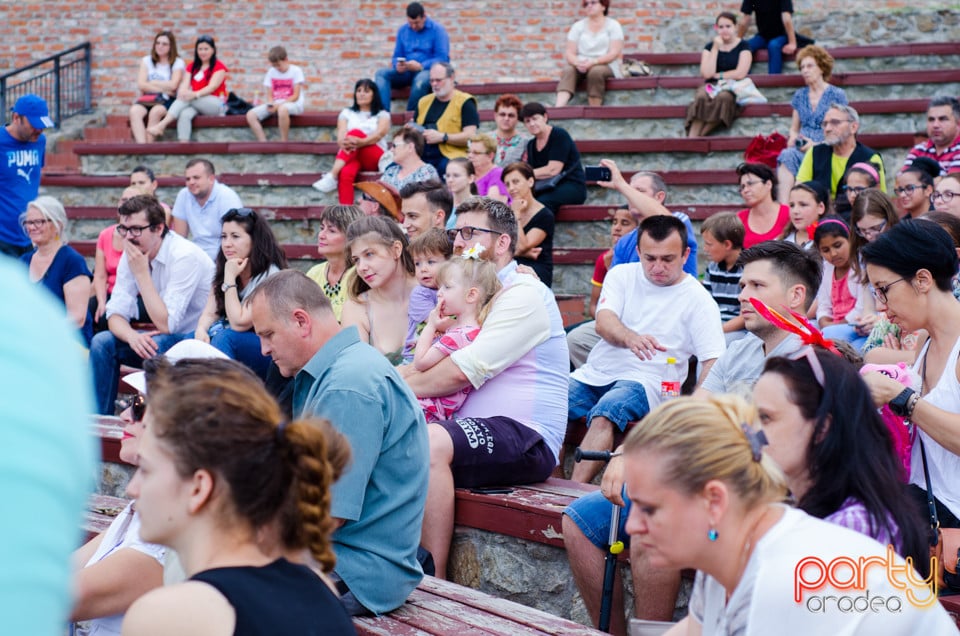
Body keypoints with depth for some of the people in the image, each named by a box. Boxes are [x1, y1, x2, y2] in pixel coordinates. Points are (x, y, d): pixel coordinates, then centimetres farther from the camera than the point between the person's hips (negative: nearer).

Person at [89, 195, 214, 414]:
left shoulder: (185, 256, -24)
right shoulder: (131, 255, -2)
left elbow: (165, 324, -27)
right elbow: (116, 313, -4)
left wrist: (141, 273, -26)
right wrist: (132, 336, -27)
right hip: (165, 338, 7)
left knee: (160, 346, -34)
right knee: (102, 342, -9)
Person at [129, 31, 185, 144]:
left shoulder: (178, 63, 5)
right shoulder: (147, 61, 14)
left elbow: (173, 85, -10)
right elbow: (141, 85, 1)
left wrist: (152, 83, 0)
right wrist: (164, 89, -7)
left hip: (167, 100, -3)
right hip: (148, 99, 3)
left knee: (155, 111, -37)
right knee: (134, 111, -31)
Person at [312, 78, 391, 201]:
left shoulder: (382, 114, 14)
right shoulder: (346, 113, 20)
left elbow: (379, 134, -9)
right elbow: (341, 136, 1)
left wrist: (361, 142, -33)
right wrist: (343, 143, -28)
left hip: (376, 159, -2)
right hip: (352, 155, 2)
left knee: (356, 132, -32)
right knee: (345, 174, -37)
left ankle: (332, 176, -47)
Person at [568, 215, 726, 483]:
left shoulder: (698, 300, 1)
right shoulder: (622, 275, 9)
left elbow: (713, 362, -7)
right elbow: (604, 322, -8)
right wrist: (631, 338, -33)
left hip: (646, 380, -4)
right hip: (595, 373, 4)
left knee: (605, 414, -35)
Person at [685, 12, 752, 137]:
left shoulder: (742, 46, 4)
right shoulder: (710, 46, 11)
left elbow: (740, 73, -9)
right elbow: (707, 74, -4)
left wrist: (717, 75, -2)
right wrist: (715, 49, -5)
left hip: (734, 86, -2)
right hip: (712, 85, 2)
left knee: (723, 97, -39)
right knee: (701, 97, -35)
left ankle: (698, 136, -34)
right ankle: (692, 138, -44)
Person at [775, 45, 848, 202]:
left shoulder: (837, 95, 5)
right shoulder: (800, 95, 20)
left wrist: (817, 145, -13)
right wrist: (793, 139, 1)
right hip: (802, 150, 4)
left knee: (789, 157, -35)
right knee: (787, 155, -34)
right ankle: (783, 207, -46)